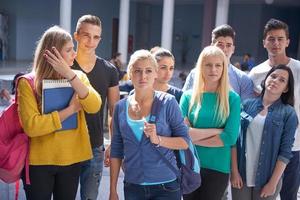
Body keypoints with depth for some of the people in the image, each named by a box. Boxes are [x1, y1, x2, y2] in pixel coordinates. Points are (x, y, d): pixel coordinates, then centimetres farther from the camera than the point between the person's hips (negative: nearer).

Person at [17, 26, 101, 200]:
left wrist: (70, 75, -24)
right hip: (39, 161, -3)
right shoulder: (28, 83, -10)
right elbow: (31, 126, -21)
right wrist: (71, 109, -18)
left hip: (72, 159, 4)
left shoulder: (78, 77, 1)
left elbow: (94, 107, -16)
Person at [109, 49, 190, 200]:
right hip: (132, 186, 3)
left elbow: (185, 141, -6)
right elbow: (116, 151, 5)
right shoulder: (121, 107, 1)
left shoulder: (168, 102, -8)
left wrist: (157, 139, -22)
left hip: (165, 185, -2)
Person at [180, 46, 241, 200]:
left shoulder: (232, 98, -4)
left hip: (218, 168, -1)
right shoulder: (188, 96, 0)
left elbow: (230, 137, -12)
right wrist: (216, 131, -13)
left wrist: (194, 138, -11)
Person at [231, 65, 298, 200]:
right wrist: (234, 171, -5)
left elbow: (285, 151, -7)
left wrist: (273, 183, -10)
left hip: (267, 179, -1)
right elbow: (235, 139, -1)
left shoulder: (288, 113, -4)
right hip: (241, 175, 1)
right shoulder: (247, 104, 1)